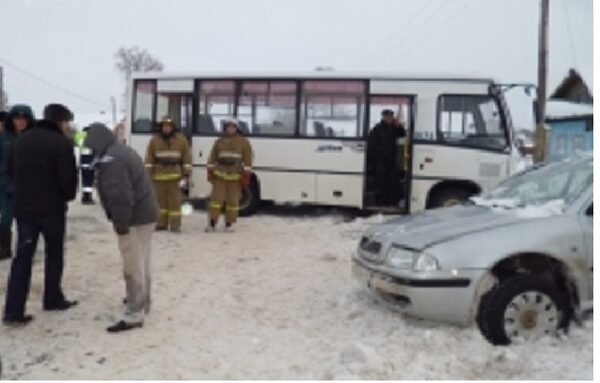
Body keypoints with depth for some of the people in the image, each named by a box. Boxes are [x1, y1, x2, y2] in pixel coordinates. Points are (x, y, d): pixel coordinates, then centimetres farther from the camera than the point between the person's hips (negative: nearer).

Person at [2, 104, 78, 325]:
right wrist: (69, 196, 4)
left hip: (23, 207, 5)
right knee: (54, 253, 13)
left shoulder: (21, 140, 9)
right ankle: (53, 299, 24)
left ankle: (13, 311, 1)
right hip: (52, 207, -5)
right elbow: (68, 177, -16)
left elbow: (10, 171, 14)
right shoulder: (62, 143, -13)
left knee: (22, 256, 5)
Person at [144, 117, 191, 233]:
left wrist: (186, 175, -4)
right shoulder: (154, 140, 7)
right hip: (159, 177, 2)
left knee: (174, 201, -2)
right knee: (160, 200, 6)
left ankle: (175, 225, 1)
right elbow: (149, 159, 5)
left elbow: (187, 158, 2)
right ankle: (161, 224, 14)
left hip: (175, 176, -2)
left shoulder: (181, 140, 3)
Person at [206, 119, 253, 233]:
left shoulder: (244, 142, 2)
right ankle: (212, 223, 0)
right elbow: (213, 157, 13)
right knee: (216, 198, -4)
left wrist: (246, 174, -8)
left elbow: (247, 159, -2)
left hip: (235, 177, -2)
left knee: (232, 201, 3)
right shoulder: (219, 142, 11)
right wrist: (210, 171, 7)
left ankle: (229, 224, 13)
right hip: (219, 176, 2)